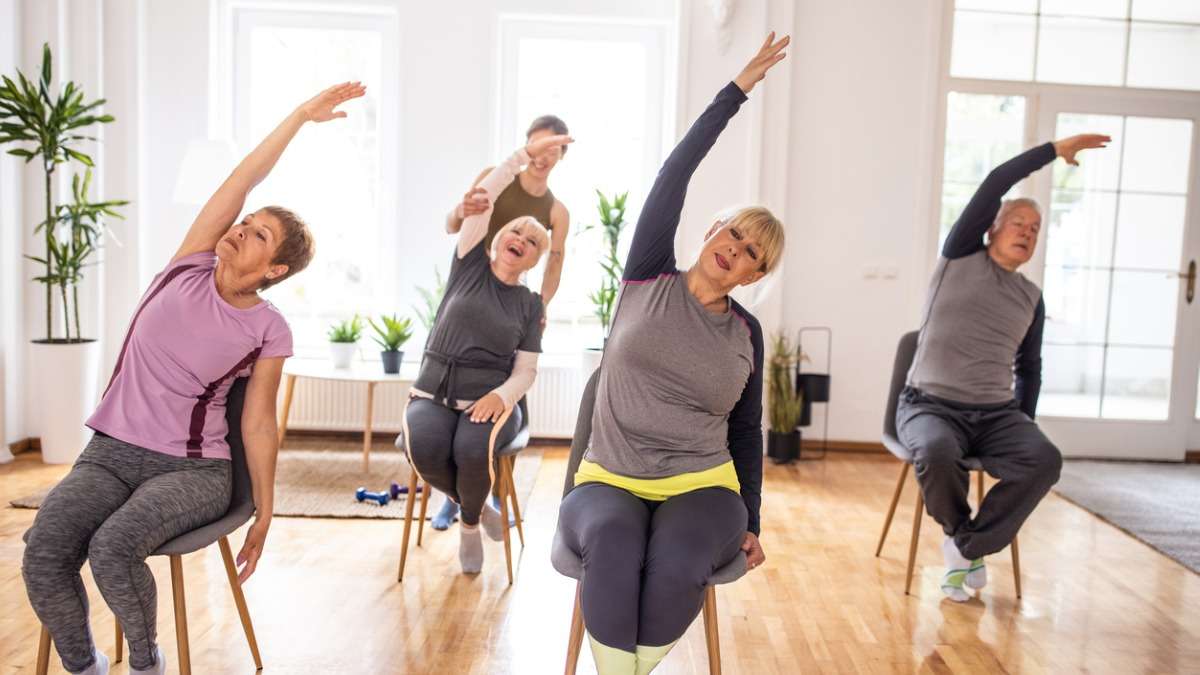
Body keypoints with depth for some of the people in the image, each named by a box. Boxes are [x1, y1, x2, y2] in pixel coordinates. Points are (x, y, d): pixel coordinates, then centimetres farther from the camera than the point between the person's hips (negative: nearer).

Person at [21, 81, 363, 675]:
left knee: (114, 547, -30)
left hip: (192, 469, -3)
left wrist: (265, 515, -3)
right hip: (109, 453, 3)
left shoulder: (268, 331, -6)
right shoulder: (190, 268, 1)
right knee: (43, 552, -22)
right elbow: (240, 181, -4)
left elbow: (258, 424, -2)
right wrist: (300, 116, -9)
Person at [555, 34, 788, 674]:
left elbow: (747, 431, 14)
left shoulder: (747, 333, 7)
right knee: (614, 546, -36)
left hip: (702, 487, 1)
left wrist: (751, 522, 10)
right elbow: (672, 176, -5)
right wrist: (737, 90, -5)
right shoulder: (647, 279, 2)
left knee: (675, 567, -33)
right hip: (608, 481, -1)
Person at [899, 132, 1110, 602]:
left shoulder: (1031, 298, 17)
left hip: (997, 414, 4)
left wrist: (1024, 424, 16)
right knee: (937, 454, -36)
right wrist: (1056, 150, 3)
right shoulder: (961, 256, 4)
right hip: (931, 405, -4)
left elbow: (1030, 368, 26)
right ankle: (959, 532, -1)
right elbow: (994, 184, -5)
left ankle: (966, 547, -13)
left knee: (1045, 458, -27)